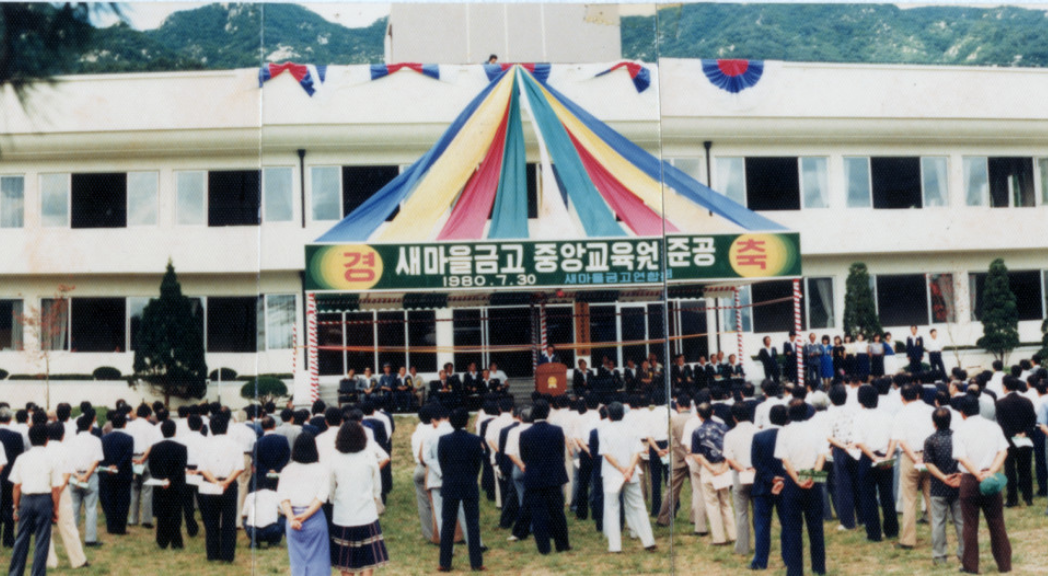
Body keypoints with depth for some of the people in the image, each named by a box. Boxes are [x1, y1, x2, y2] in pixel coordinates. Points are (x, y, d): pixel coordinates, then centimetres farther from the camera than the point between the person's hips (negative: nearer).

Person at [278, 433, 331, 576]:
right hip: (315, 518, -2)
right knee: (317, 560, 5)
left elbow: (283, 496, -7)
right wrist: (306, 515, -17)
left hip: (293, 519, 2)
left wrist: (291, 517, -17)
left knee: (297, 560, 10)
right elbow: (321, 495, -12)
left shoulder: (287, 470, 6)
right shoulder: (321, 469, 0)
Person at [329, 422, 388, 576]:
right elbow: (377, 489, 4)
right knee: (368, 562, 7)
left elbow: (330, 491, 3)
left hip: (343, 517, 1)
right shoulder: (369, 457, -5)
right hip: (367, 516, 0)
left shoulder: (335, 459, -5)